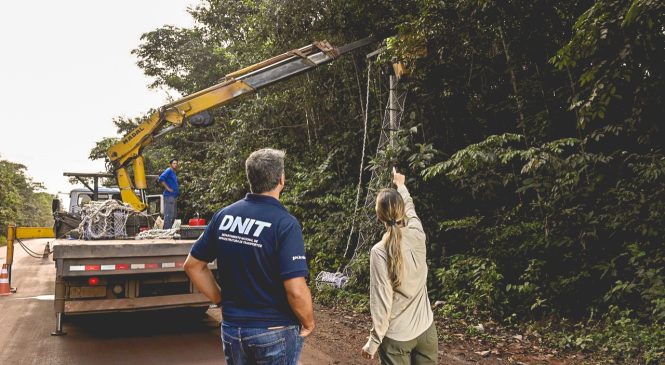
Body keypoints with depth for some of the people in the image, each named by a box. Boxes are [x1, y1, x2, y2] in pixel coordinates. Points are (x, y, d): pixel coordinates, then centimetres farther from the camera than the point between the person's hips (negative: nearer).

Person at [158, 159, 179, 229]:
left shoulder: (173, 173, 20)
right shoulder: (168, 170, -8)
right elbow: (161, 179, -22)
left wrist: (177, 190, 16)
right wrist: (167, 188, -19)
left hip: (174, 196, 10)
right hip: (169, 196, -10)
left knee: (174, 215, 14)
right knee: (169, 215, -11)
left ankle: (169, 229, 21)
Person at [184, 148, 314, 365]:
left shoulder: (223, 215, -2)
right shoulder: (285, 223, -19)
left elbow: (192, 265, 5)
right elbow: (296, 291, -25)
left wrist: (221, 300, 11)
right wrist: (309, 323, -7)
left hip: (231, 328, 5)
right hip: (275, 331, -4)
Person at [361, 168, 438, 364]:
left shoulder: (380, 251, -17)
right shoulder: (417, 235, -5)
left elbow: (381, 300, -16)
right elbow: (410, 207, 17)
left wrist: (374, 341, -6)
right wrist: (400, 185, 36)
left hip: (397, 337, -4)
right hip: (426, 330, 4)